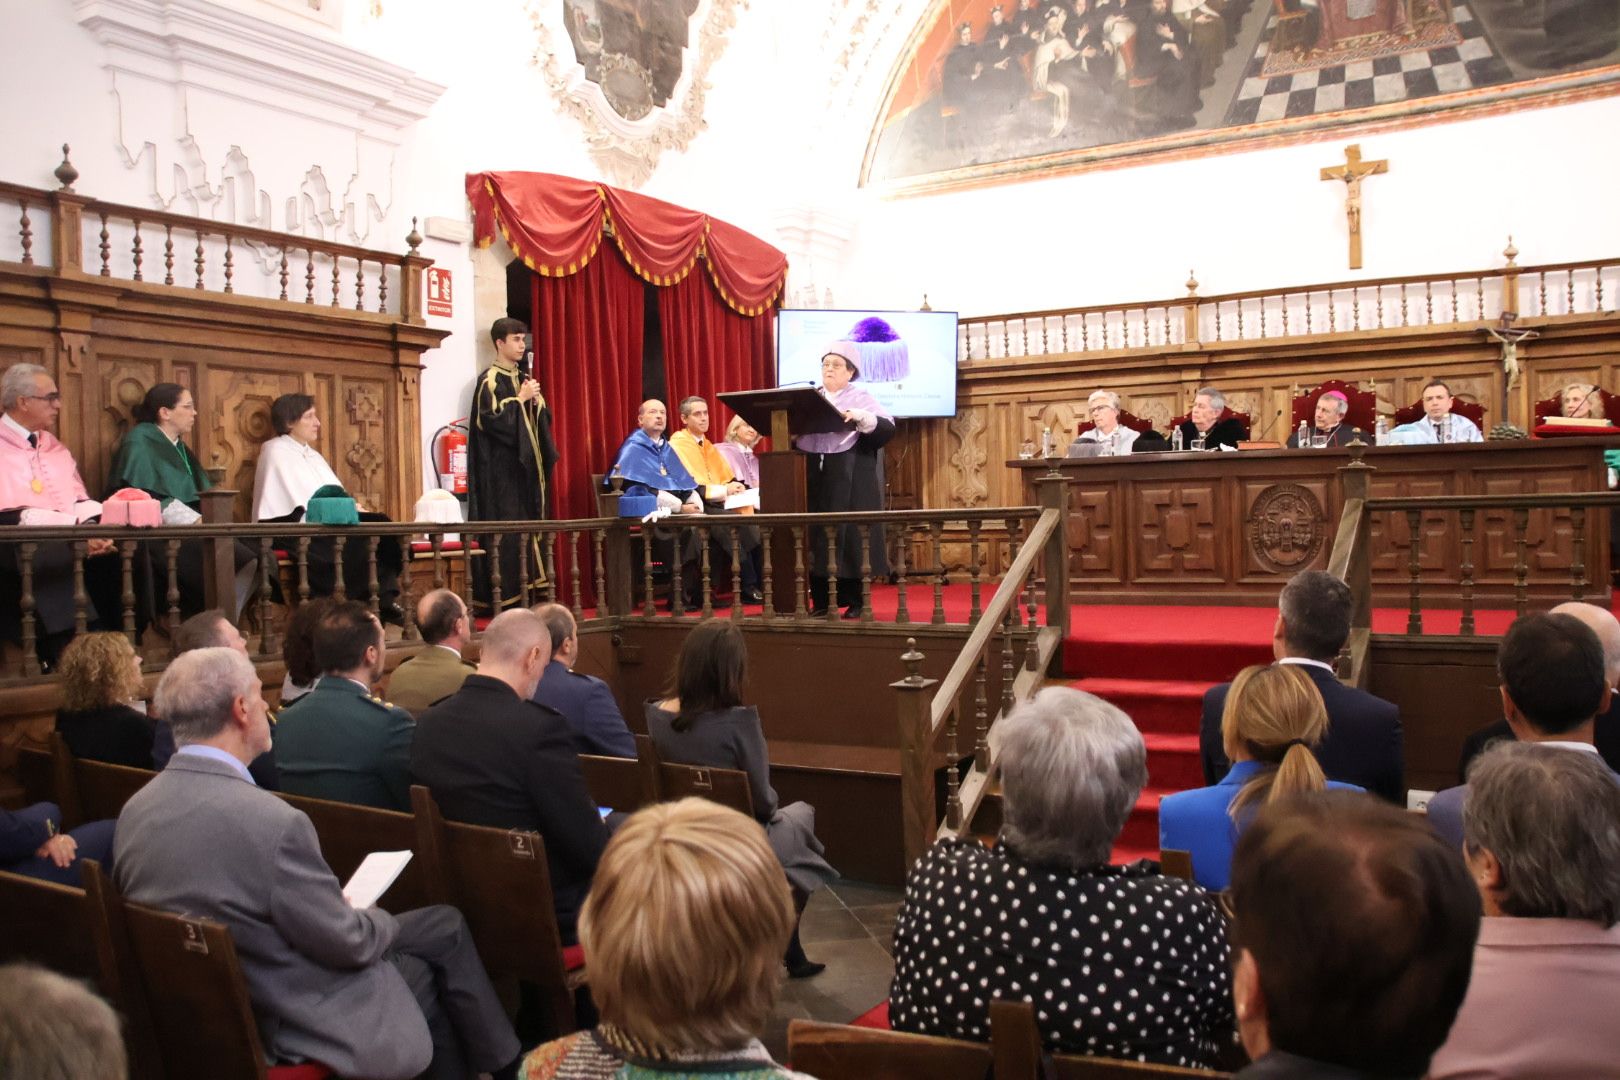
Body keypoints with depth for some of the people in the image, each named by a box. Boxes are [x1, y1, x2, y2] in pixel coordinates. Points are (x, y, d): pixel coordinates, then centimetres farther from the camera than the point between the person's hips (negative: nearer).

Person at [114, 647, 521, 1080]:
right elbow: (347, 943, -21)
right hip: (290, 1020, -8)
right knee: (446, 928, 15)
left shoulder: (135, 809, -5)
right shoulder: (272, 821, -31)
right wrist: (380, 919, 2)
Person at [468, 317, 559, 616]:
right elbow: (491, 418, -18)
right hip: (500, 466, -8)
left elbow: (543, 417, 16)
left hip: (525, 463, 8)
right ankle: (500, 599, -6)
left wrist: (536, 400, -3)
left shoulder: (524, 377, 16)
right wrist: (520, 399, -13)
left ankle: (521, 591, 11)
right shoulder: (490, 379, -7)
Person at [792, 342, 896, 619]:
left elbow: (888, 428, -10)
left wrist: (861, 418, -26)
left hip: (850, 480, -4)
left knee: (850, 536, -5)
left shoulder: (861, 399, 2)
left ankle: (855, 602, 2)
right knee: (816, 535, 2)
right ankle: (820, 601, 8)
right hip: (814, 478, 4)